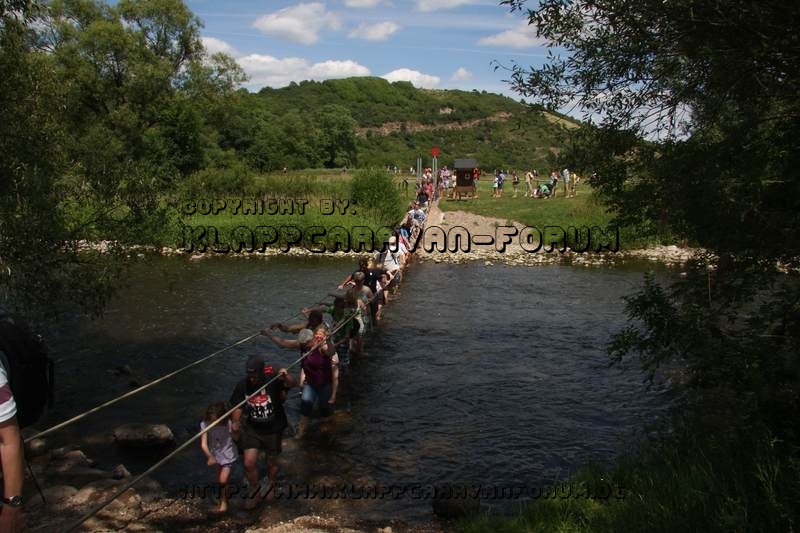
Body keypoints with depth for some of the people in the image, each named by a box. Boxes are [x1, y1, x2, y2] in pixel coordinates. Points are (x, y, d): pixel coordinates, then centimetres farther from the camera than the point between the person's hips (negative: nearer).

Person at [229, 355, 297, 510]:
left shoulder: (273, 380, -23)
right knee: (249, 463, -5)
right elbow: (238, 407, 0)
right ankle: (254, 492, 21)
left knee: (272, 462, 16)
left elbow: (293, 383, -39)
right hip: (252, 429, 2)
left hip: (273, 429, -1)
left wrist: (287, 377, -59)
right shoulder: (242, 386, -14)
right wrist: (235, 424, 1)